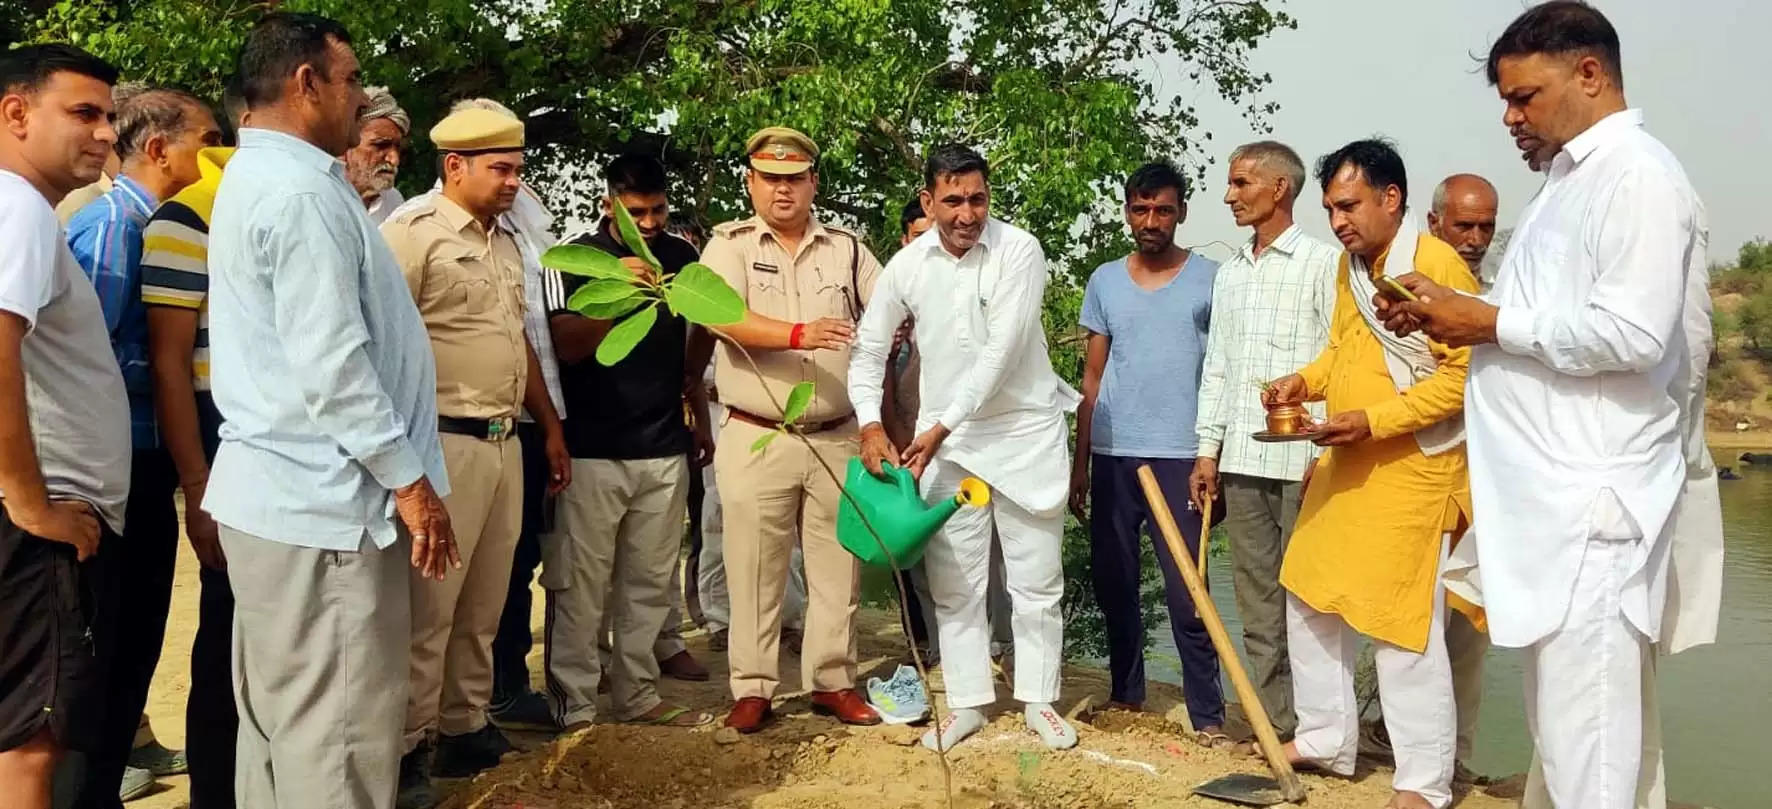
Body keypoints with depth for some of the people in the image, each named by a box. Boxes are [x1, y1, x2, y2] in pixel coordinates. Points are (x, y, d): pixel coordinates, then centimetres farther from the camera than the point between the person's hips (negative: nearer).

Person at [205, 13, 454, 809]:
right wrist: (408, 478, -16)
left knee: (280, 721, 18)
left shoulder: (255, 177, 18)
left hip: (276, 490, 11)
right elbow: (330, 364, -22)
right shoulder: (302, 190, -16)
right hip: (324, 500, -11)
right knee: (337, 738, -2)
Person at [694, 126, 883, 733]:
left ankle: (832, 682, 22)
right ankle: (752, 689, 14)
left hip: (837, 438, 3)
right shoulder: (731, 245, 2)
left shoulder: (846, 249, 12)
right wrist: (799, 334, -28)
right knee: (754, 569, 3)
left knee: (837, 567, 9)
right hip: (756, 439, -2)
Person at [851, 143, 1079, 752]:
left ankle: (1040, 701, 21)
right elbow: (868, 351, 5)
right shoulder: (907, 265, -3)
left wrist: (941, 428, -19)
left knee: (1036, 579, 6)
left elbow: (1000, 353, -19)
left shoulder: (1019, 251, -14)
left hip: (1025, 430, -3)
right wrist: (871, 426, -9)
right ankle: (967, 703, 21)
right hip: (943, 437, 3)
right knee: (953, 581, 8)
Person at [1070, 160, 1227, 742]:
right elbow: (1092, 379, 12)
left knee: (1187, 594, -4)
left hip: (1180, 455, -4)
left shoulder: (1210, 279, 1)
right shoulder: (1105, 281, 10)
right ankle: (1126, 694, 24)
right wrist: (1079, 464, 9)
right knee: (1114, 585, 10)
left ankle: (1208, 715, 4)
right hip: (1112, 455, 4)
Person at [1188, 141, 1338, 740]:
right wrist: (1208, 449, 12)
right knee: (1256, 602, 9)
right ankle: (1274, 725, 17)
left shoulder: (1321, 263, -3)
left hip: (1301, 459, -6)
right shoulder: (1229, 273, 17)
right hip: (1241, 460, 6)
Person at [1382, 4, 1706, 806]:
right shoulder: (1569, 179, 18)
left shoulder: (1638, 174, -12)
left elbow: (1631, 333, -23)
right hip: (1549, 488, 10)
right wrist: (1453, 312, 5)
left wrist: (1492, 323, -14)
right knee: (1554, 708, 16)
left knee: (1584, 705, -4)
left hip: (1592, 494, -10)